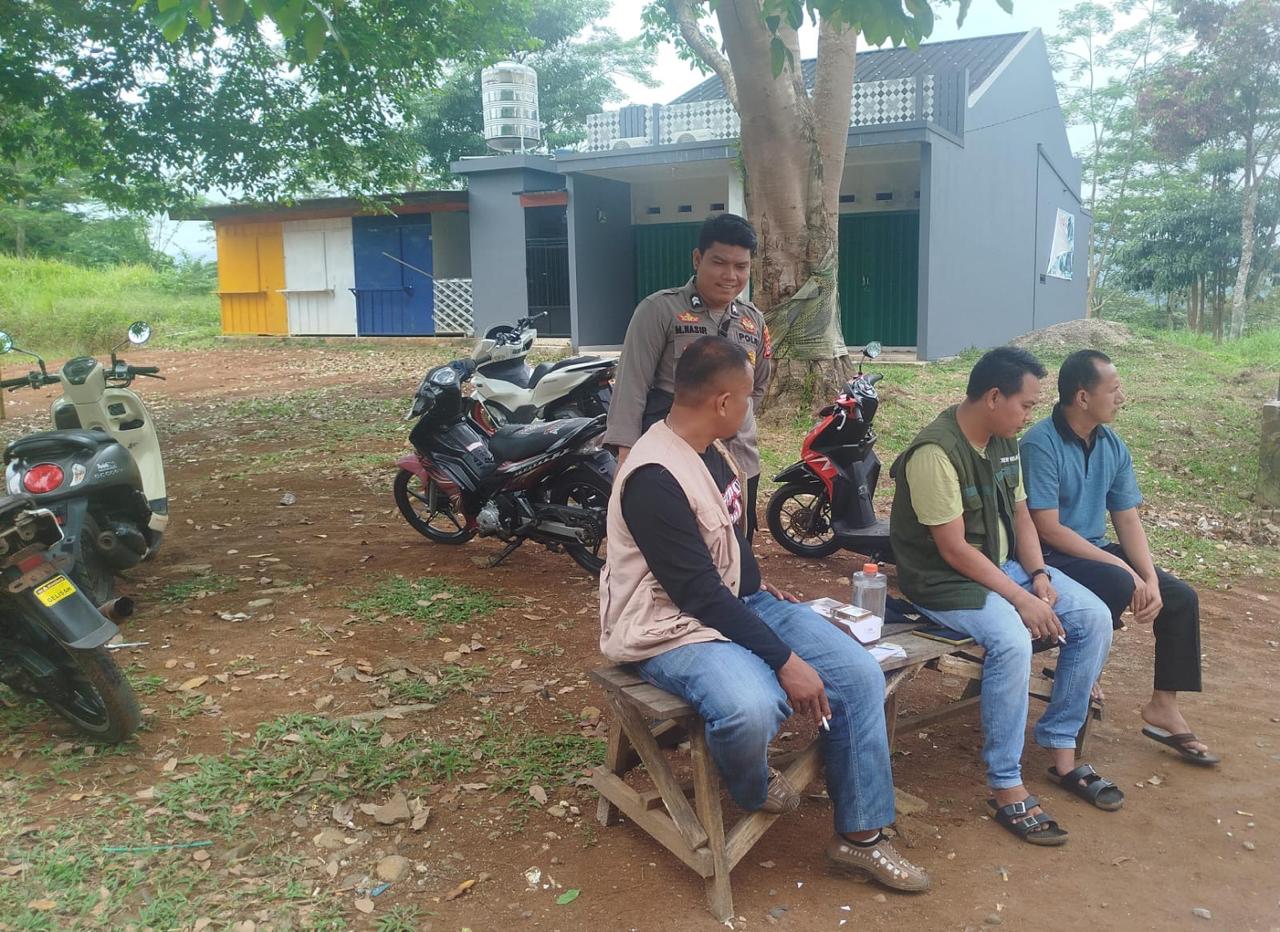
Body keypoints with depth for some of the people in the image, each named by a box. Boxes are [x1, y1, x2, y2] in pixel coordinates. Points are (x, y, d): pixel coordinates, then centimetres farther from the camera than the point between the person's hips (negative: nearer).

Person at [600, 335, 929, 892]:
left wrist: (759, 588, 13)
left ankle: (860, 834, 10)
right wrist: (785, 661, -25)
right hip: (674, 627, -9)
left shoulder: (710, 449, 6)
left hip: (740, 600, 9)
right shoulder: (654, 478, -24)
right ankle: (753, 791, 1)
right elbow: (700, 596, -26)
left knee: (860, 675, -5)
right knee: (753, 708, -37)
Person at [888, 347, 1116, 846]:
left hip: (1004, 563, 9)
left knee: (1094, 618, -4)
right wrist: (1021, 600, -22)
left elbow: (1020, 514, 12)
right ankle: (1006, 787, -18)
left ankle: (1061, 752, 8)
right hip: (944, 579, -9)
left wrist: (1038, 575, -4)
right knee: (1011, 640, -33)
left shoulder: (1004, 442, 4)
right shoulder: (935, 453, -24)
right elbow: (954, 549, -24)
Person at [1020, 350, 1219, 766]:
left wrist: (1150, 579, -11)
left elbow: (1128, 519, 5)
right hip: (1051, 559, -8)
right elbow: (1048, 529, -23)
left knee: (1181, 598, -1)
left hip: (1096, 552, 8)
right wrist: (1125, 569, -22)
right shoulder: (1041, 445, -20)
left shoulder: (1113, 446, 4)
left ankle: (1163, 707, 11)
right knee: (1119, 585, -32)